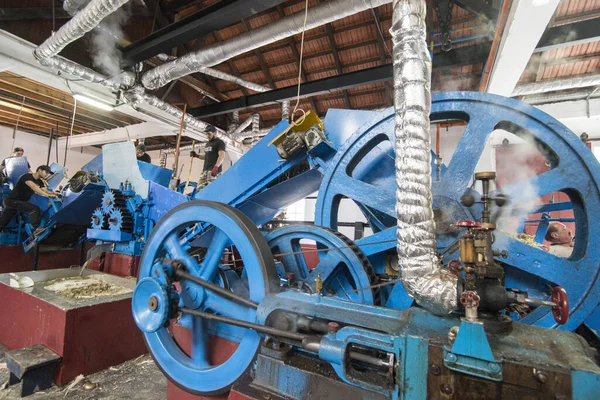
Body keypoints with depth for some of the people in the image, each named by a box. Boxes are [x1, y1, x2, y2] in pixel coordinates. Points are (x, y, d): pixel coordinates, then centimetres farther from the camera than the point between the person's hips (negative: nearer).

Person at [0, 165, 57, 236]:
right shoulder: (27, 176, -16)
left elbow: (46, 191, -3)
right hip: (12, 200, -9)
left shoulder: (40, 182, 8)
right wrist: (47, 195, -41)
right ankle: (36, 229, -32)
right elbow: (33, 187, -33)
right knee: (35, 209, -27)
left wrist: (53, 193, -24)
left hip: (21, 202, 9)